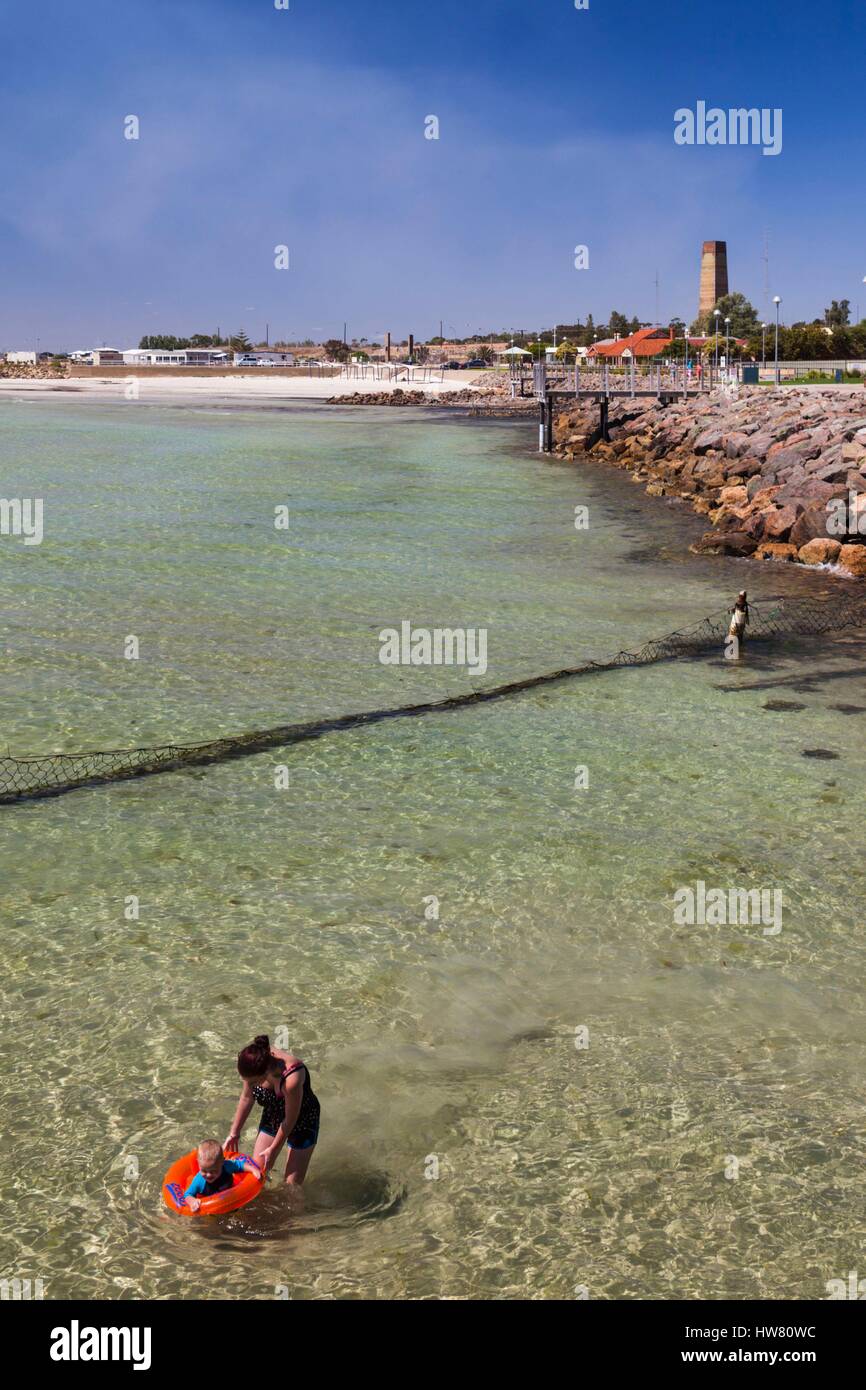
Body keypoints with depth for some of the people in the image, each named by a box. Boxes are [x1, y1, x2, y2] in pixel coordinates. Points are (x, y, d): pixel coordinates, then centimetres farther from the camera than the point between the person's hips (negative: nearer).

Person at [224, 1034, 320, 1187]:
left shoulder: (291, 1079, -43)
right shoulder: (255, 1064, -27)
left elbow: (291, 1120, -24)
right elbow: (246, 1098, -6)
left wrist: (273, 1149, -11)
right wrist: (234, 1133, 3)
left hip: (303, 1120, -5)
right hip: (273, 1116, 5)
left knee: (292, 1185, 1)